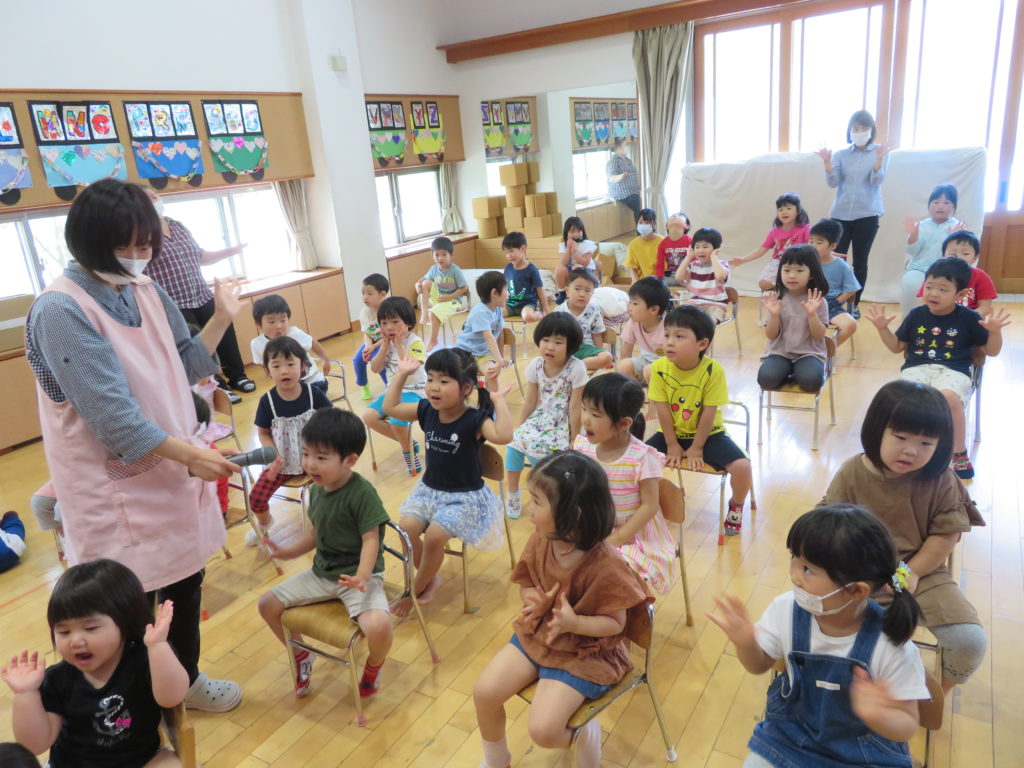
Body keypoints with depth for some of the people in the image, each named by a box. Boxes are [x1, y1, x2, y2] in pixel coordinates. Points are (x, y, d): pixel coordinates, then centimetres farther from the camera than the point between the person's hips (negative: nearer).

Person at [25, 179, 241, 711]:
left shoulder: (146, 292, 3)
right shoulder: (60, 310, -19)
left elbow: (183, 369, 9)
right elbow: (109, 411, -22)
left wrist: (221, 318, -3)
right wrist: (190, 454, -19)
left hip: (171, 467, 7)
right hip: (115, 484, -7)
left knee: (185, 581, 19)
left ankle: (185, 679, 41)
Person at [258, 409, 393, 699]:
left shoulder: (362, 493, -22)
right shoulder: (316, 490, 1)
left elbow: (371, 539, -21)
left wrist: (362, 576, -34)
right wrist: (288, 551, 3)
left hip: (358, 575, -7)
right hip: (322, 572, 8)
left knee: (378, 625, -32)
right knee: (268, 604, 5)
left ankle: (373, 667, 6)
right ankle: (301, 655, 30)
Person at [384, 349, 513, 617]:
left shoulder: (475, 420, -22)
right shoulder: (426, 410, -5)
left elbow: (504, 436, -40)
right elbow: (390, 408, 5)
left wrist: (498, 400, -40)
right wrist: (401, 374, -1)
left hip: (465, 497, -5)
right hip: (429, 489, 5)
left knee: (434, 536, -23)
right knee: (406, 528, -15)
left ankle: (418, 588, 7)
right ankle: (431, 579, 12)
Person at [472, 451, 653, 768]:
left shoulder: (605, 566, -29)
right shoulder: (539, 542, -12)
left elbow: (616, 623, -18)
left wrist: (574, 623, -35)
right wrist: (533, 600, -18)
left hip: (584, 652, -6)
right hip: (536, 634, 6)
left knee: (543, 730, -17)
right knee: (484, 691, -4)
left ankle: (584, 733, 19)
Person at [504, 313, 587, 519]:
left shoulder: (576, 368, -21)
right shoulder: (535, 365, -5)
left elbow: (575, 407, -16)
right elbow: (530, 401, 5)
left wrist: (573, 441, -12)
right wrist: (519, 429, 8)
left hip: (563, 423, -5)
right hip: (541, 419, 5)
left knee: (536, 447, -28)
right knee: (514, 443, -17)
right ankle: (513, 494, 5)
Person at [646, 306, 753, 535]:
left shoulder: (713, 370, -23)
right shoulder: (659, 368, -18)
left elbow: (708, 414, -18)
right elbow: (663, 411, -12)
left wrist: (696, 448, -14)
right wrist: (672, 446, -10)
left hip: (708, 434, -2)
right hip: (672, 433, 2)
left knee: (741, 466, -20)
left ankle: (736, 507, 14)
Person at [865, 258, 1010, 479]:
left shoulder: (969, 318, 4)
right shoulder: (916, 315, 9)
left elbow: (991, 351, 11)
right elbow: (897, 347, 18)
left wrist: (995, 331, -9)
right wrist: (882, 328, 3)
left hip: (953, 370, -2)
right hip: (917, 367, 2)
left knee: (949, 397, -36)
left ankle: (959, 454, -12)